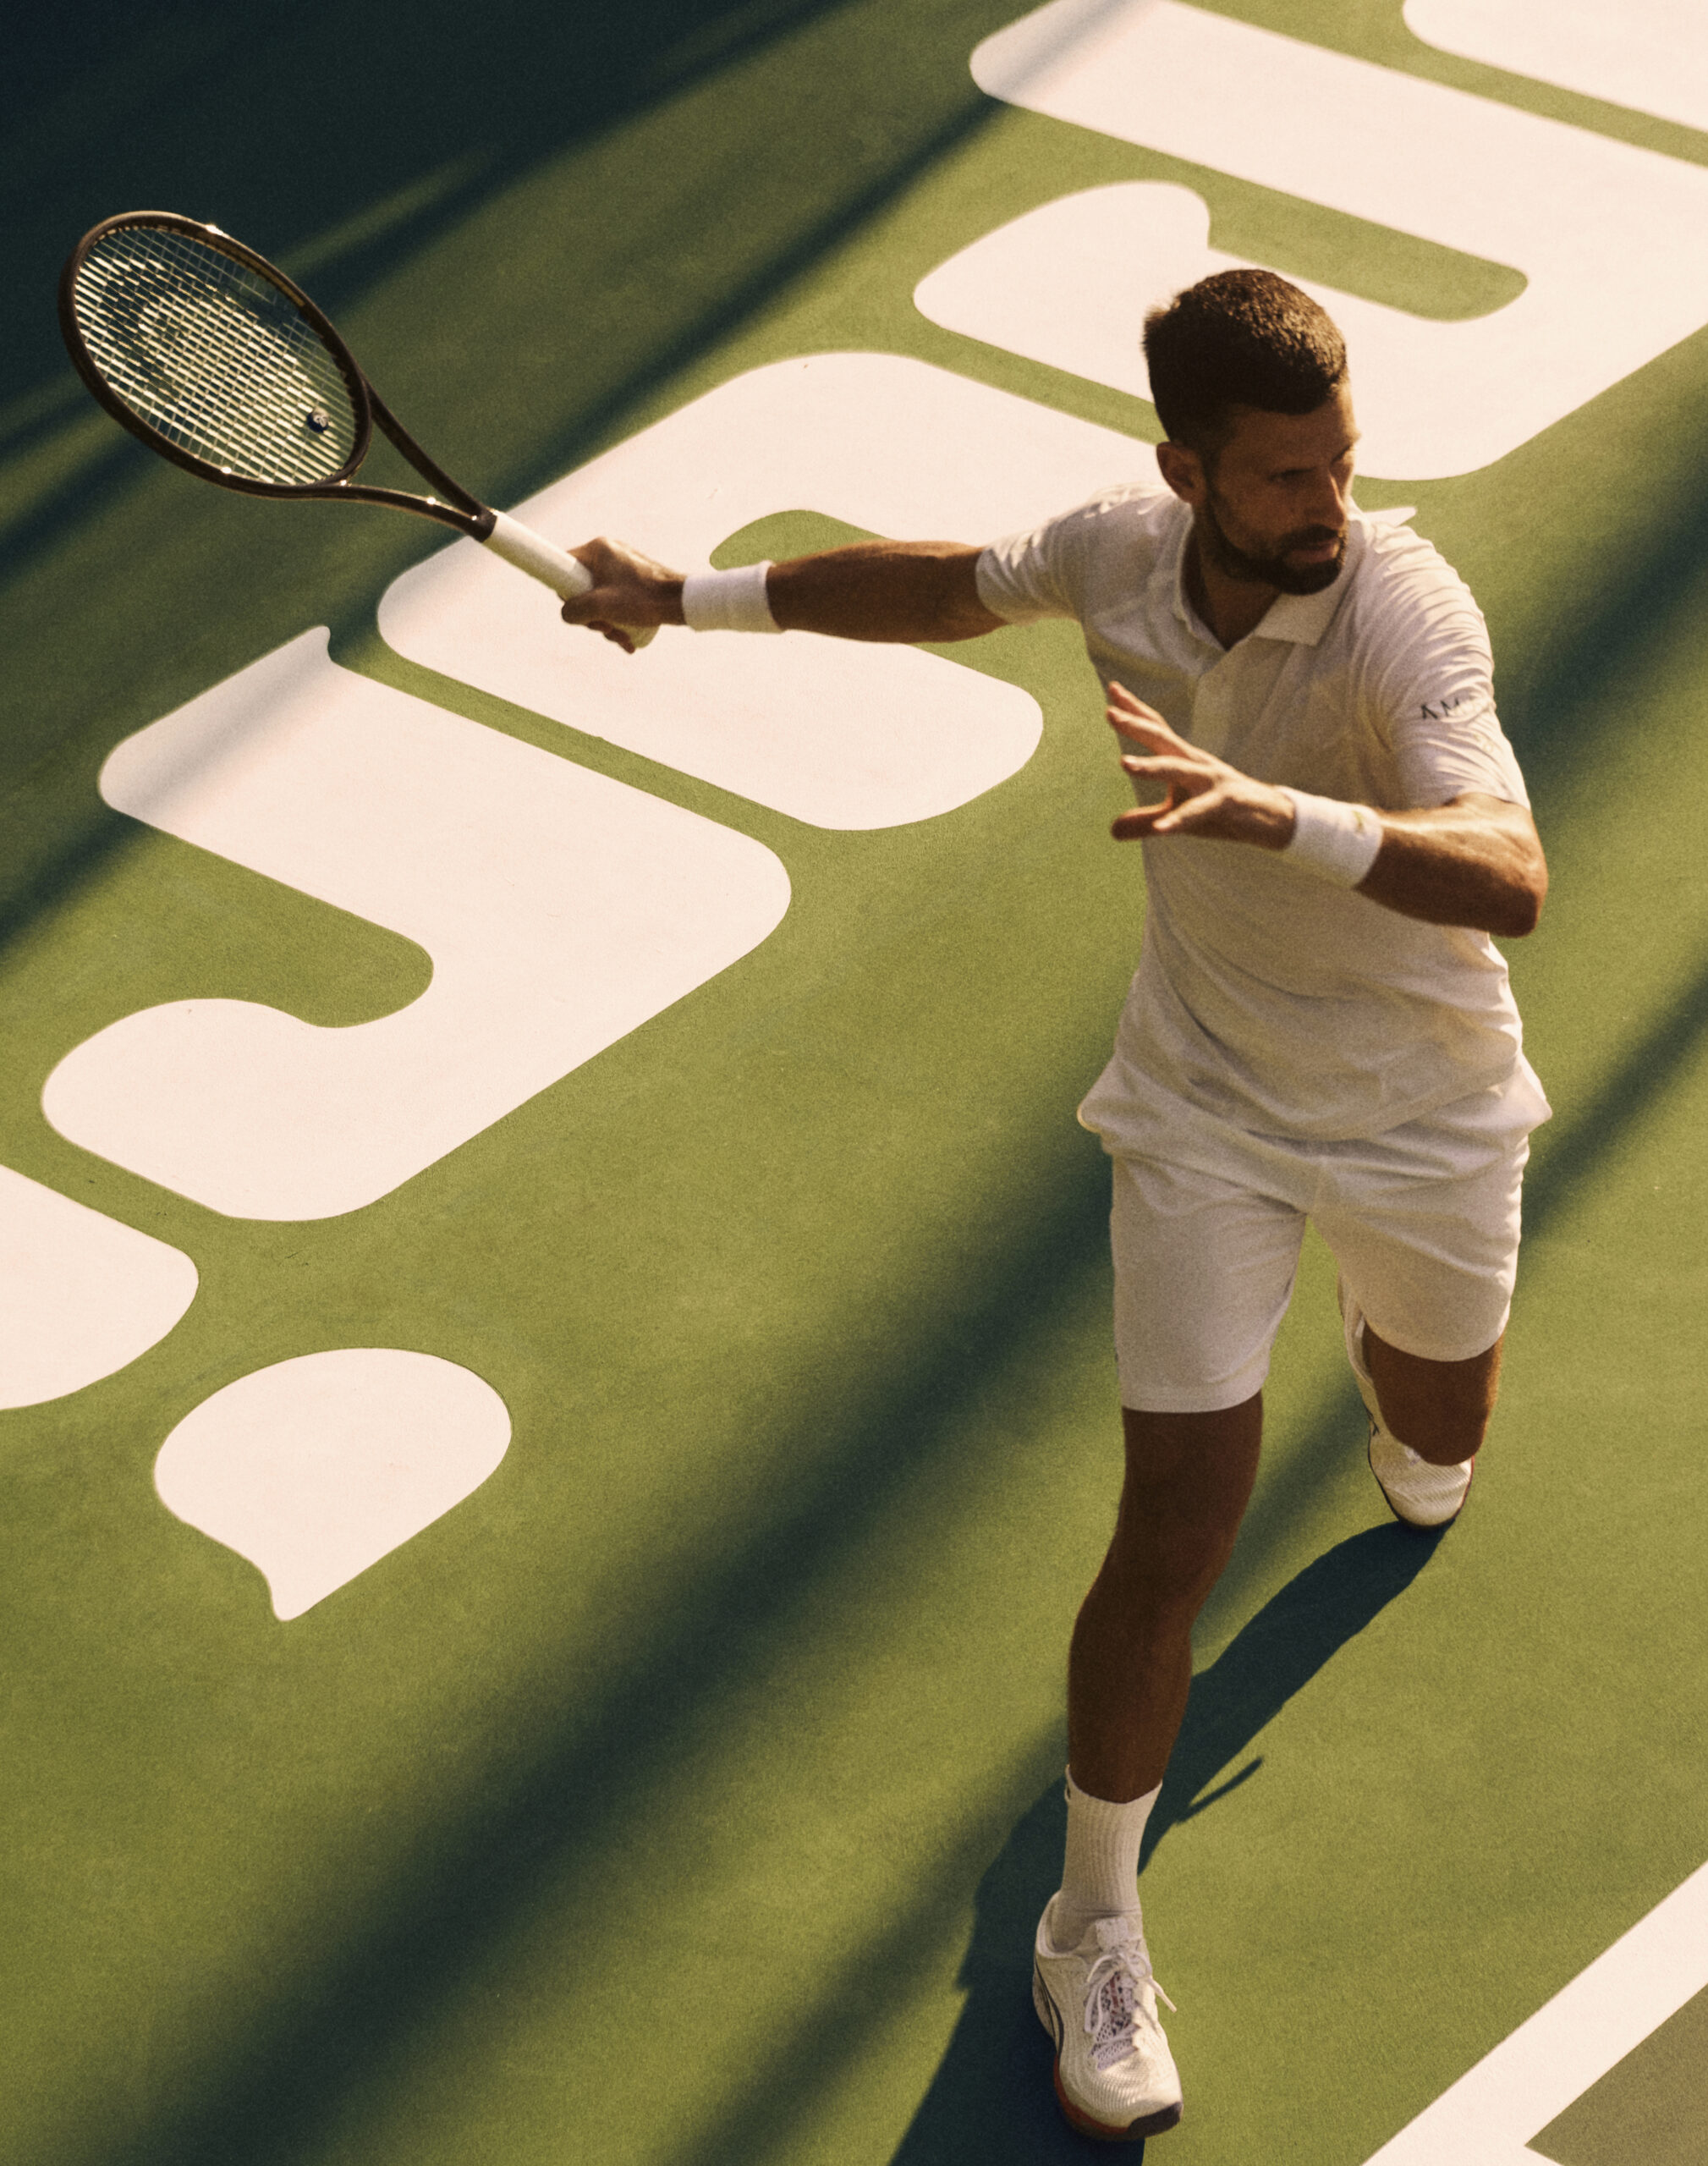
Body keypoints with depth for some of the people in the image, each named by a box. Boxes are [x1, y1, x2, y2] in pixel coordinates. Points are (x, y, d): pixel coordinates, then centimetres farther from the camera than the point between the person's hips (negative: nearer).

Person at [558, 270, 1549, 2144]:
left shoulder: (1405, 612, -31)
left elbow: (1508, 877, -47)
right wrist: (700, 600, 10)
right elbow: (954, 587, 9)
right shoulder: (1118, 548, -17)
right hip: (1207, 1108, 1)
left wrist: (1276, 812, -61)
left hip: (1426, 1109, -1)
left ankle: (1383, 1346, 69)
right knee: (1173, 1543, -6)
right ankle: (1094, 1932, 13)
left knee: (1440, 1435, 28)